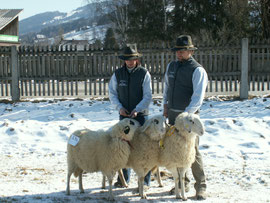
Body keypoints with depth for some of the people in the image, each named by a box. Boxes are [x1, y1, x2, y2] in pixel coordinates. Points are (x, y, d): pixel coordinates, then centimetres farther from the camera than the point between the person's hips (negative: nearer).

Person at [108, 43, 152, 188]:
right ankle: (123, 178, 17)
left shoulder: (144, 74, -5)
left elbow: (148, 96, -7)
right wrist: (119, 107, -7)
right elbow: (112, 93, 9)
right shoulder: (118, 74, 4)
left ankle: (145, 180, 1)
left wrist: (137, 109, -19)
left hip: (140, 115, -3)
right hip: (124, 115, 3)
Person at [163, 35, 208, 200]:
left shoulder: (197, 70, -11)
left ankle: (201, 186, 1)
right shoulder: (171, 66, 11)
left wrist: (186, 115, -26)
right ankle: (182, 182, 22)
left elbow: (198, 96, -18)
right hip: (172, 114, 7)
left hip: (189, 114, -7)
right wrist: (165, 105, 16)